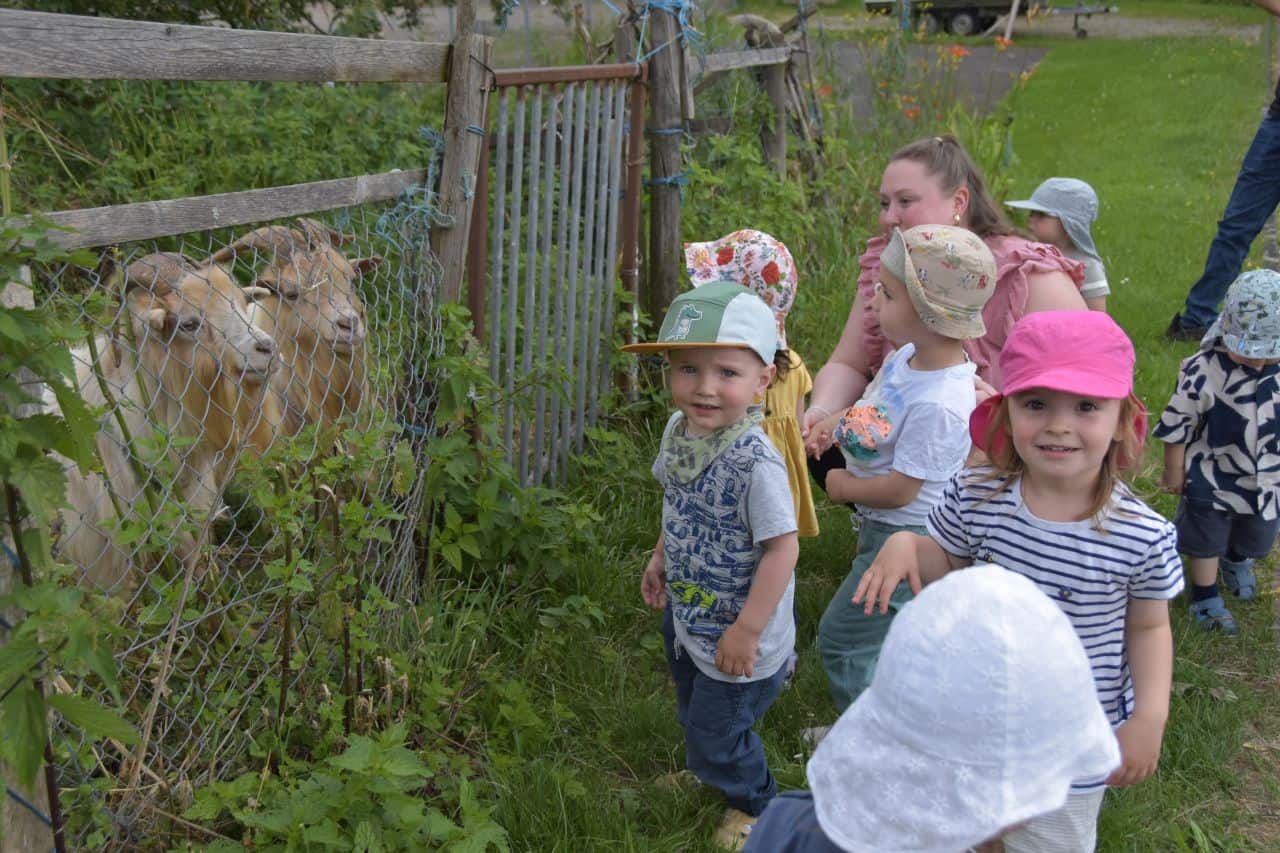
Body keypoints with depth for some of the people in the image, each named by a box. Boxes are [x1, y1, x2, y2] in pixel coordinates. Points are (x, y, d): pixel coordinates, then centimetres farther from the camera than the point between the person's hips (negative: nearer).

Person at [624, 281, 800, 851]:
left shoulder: (755, 463, -35)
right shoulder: (679, 429, -10)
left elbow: (782, 548, -29)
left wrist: (746, 632, -25)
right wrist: (661, 557, 12)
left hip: (737, 636, -8)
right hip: (685, 613, 8)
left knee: (715, 736, 14)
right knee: (693, 713, 32)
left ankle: (753, 805, 45)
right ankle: (711, 772, 63)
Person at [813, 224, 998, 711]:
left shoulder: (938, 403, -33)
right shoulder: (908, 355, -6)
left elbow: (900, 490, -26)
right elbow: (875, 412, 15)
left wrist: (844, 487, -11)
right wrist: (835, 428, 1)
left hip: (908, 538, -9)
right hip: (883, 528, 9)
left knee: (841, 639, 4)